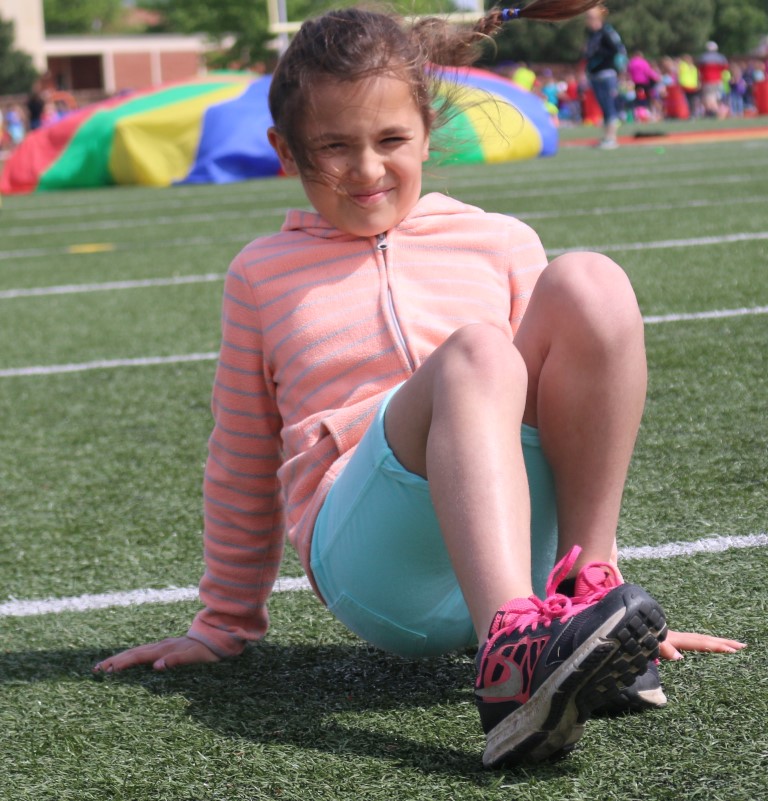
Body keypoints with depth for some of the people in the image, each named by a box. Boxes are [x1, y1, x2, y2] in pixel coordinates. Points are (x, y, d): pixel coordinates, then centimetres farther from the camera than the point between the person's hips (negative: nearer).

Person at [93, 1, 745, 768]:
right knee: (473, 354, -33)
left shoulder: (499, 244, 18)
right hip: (373, 574, -2)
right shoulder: (264, 274, 17)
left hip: (526, 553, 2)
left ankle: (586, 588, -20)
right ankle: (510, 664, -55)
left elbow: (564, 421, 23)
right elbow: (243, 466, 24)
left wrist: (600, 577, 19)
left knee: (587, 284, -19)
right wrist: (225, 623, 28)